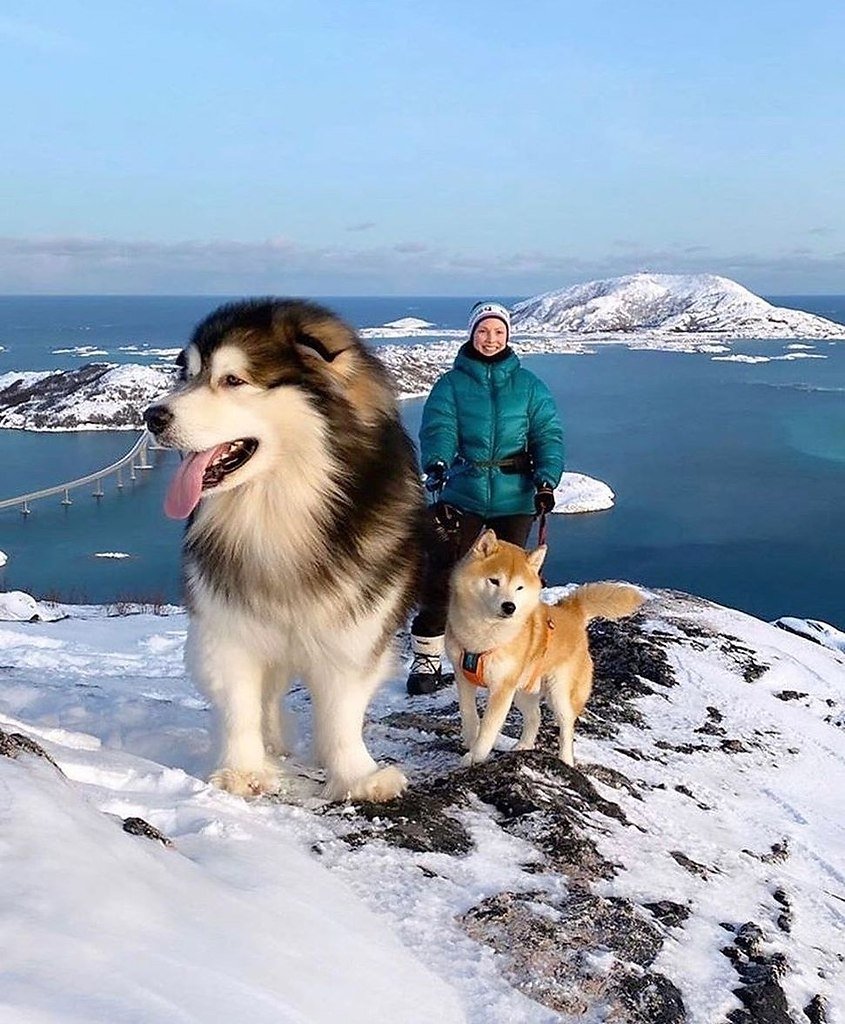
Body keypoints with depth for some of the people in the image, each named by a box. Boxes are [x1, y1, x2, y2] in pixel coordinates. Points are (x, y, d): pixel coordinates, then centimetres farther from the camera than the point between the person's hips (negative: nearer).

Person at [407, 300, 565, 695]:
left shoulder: (528, 385, 7)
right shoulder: (451, 384, 4)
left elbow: (547, 433, 2)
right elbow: (438, 428, -10)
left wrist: (546, 479, -14)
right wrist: (436, 464, -30)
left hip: (515, 497, 1)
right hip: (462, 494, -1)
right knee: (442, 574, -6)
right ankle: (426, 659, 4)